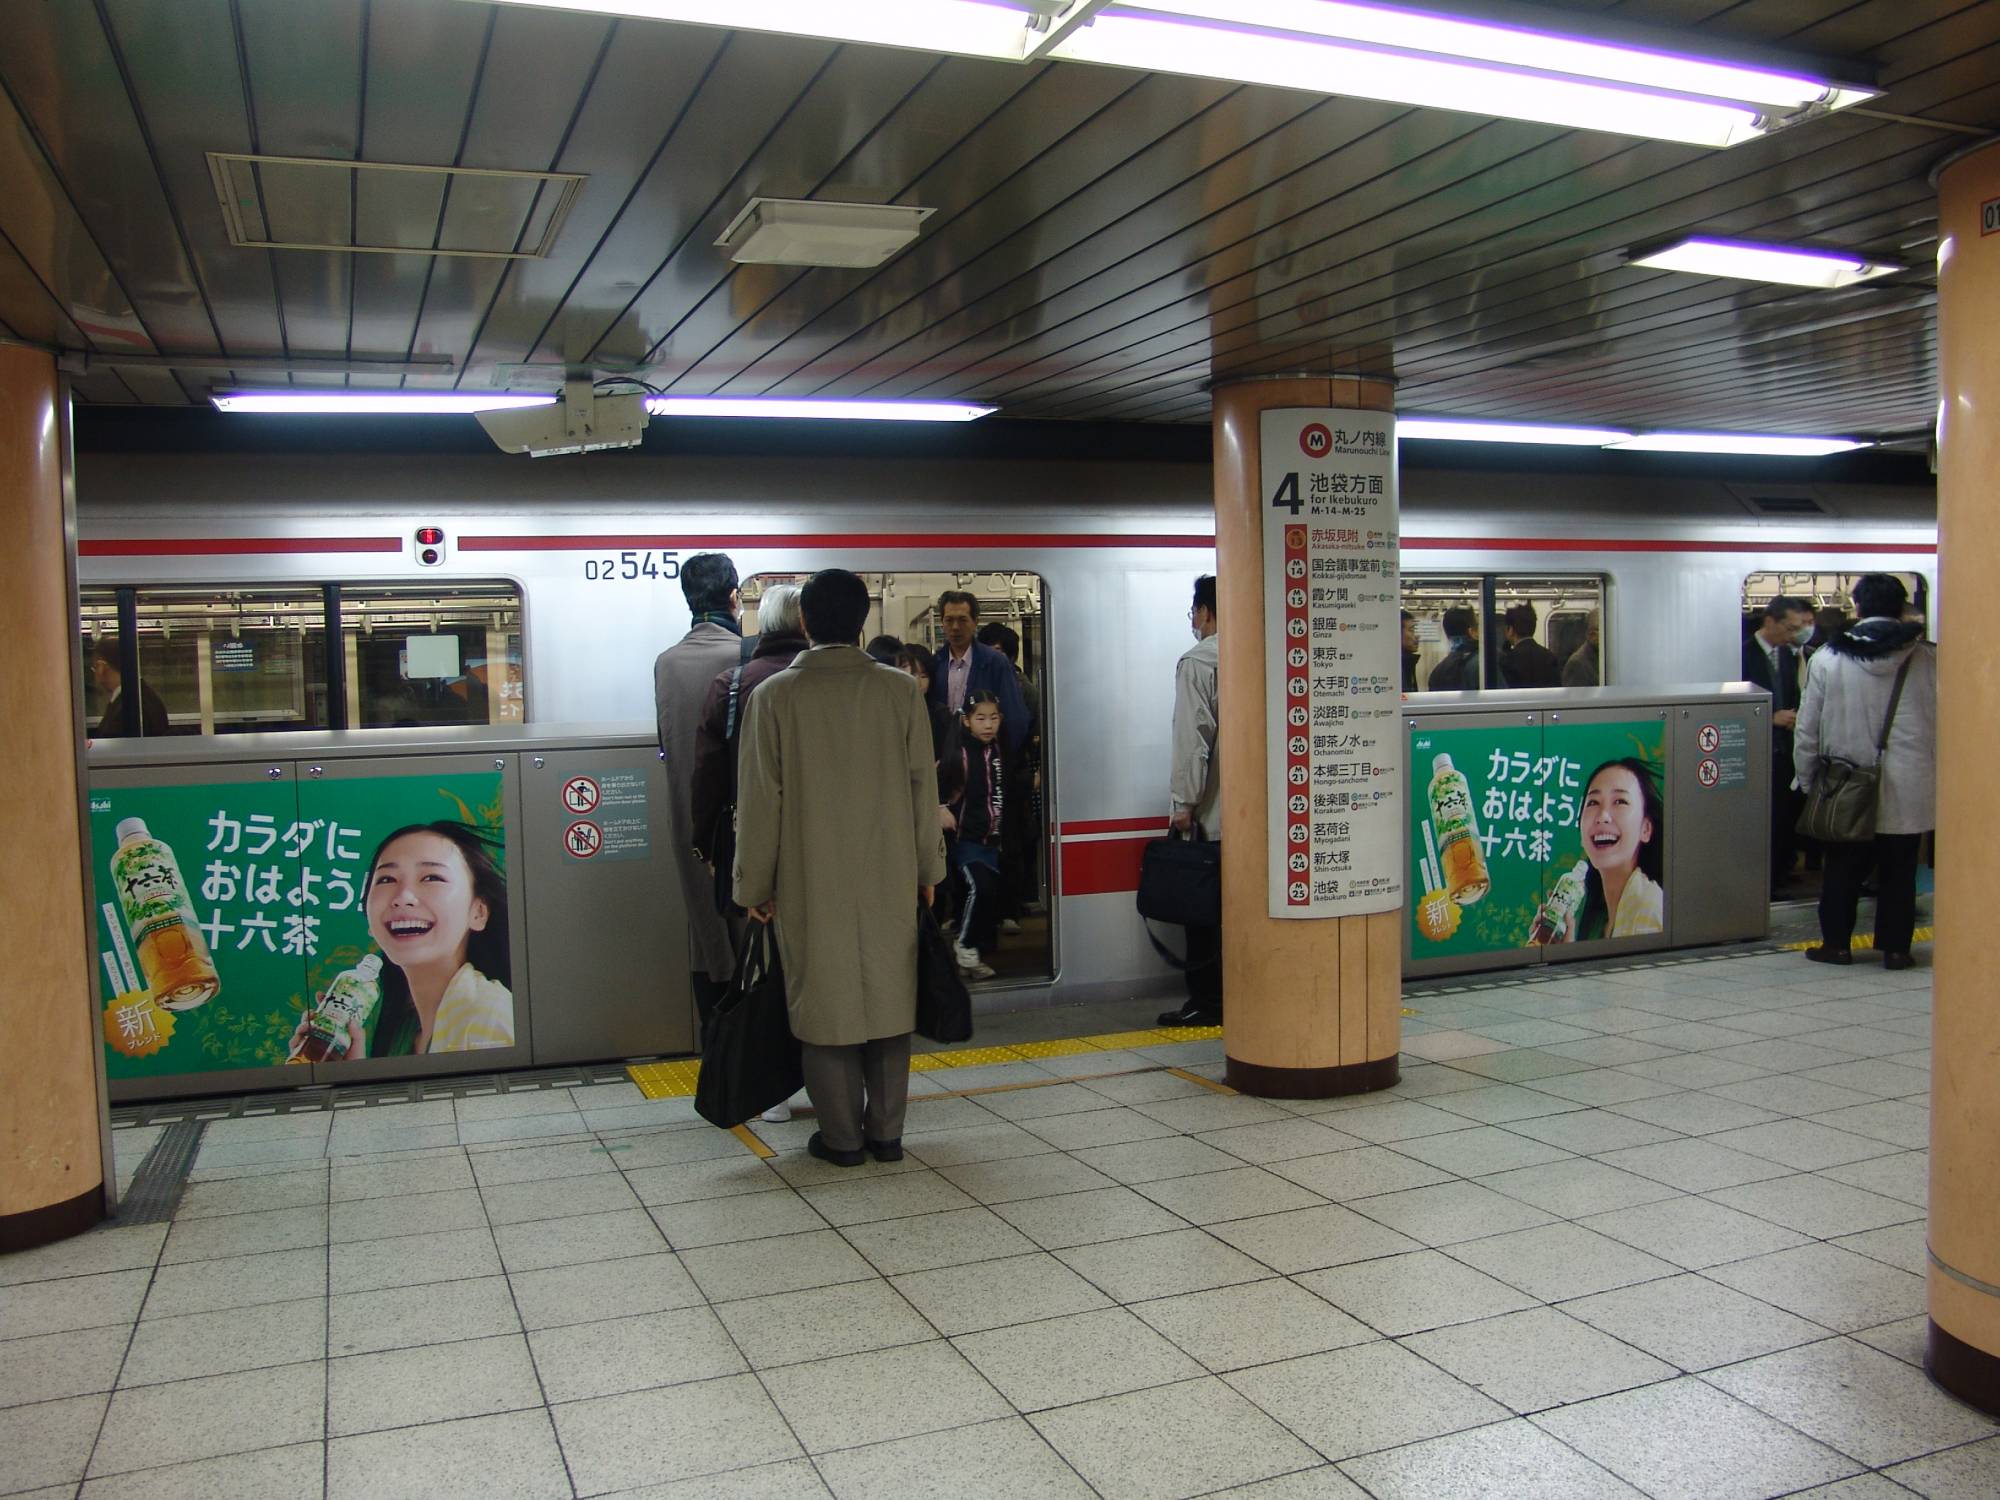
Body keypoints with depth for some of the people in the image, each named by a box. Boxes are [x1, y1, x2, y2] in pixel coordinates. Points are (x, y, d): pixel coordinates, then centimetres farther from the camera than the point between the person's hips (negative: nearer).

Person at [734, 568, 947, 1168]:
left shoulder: (775, 695, -7)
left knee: (824, 1000, 7)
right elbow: (923, 785, 2)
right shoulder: (901, 690, -3)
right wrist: (927, 869, 13)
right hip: (889, 878, 2)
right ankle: (886, 1131, 18)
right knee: (889, 996, 11)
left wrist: (754, 884, 5)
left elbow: (761, 798, -4)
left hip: (810, 882, -2)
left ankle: (842, 1136, 14)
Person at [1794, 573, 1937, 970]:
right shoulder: (1929, 658, -4)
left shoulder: (1827, 659, -5)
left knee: (1843, 870, 11)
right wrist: (1935, 778, 11)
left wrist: (1807, 779, 11)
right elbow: (1942, 726, 0)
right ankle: (1896, 947, 13)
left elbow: (1808, 730, 0)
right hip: (1909, 789, 0)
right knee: (1899, 871, 10)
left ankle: (1836, 944, 16)